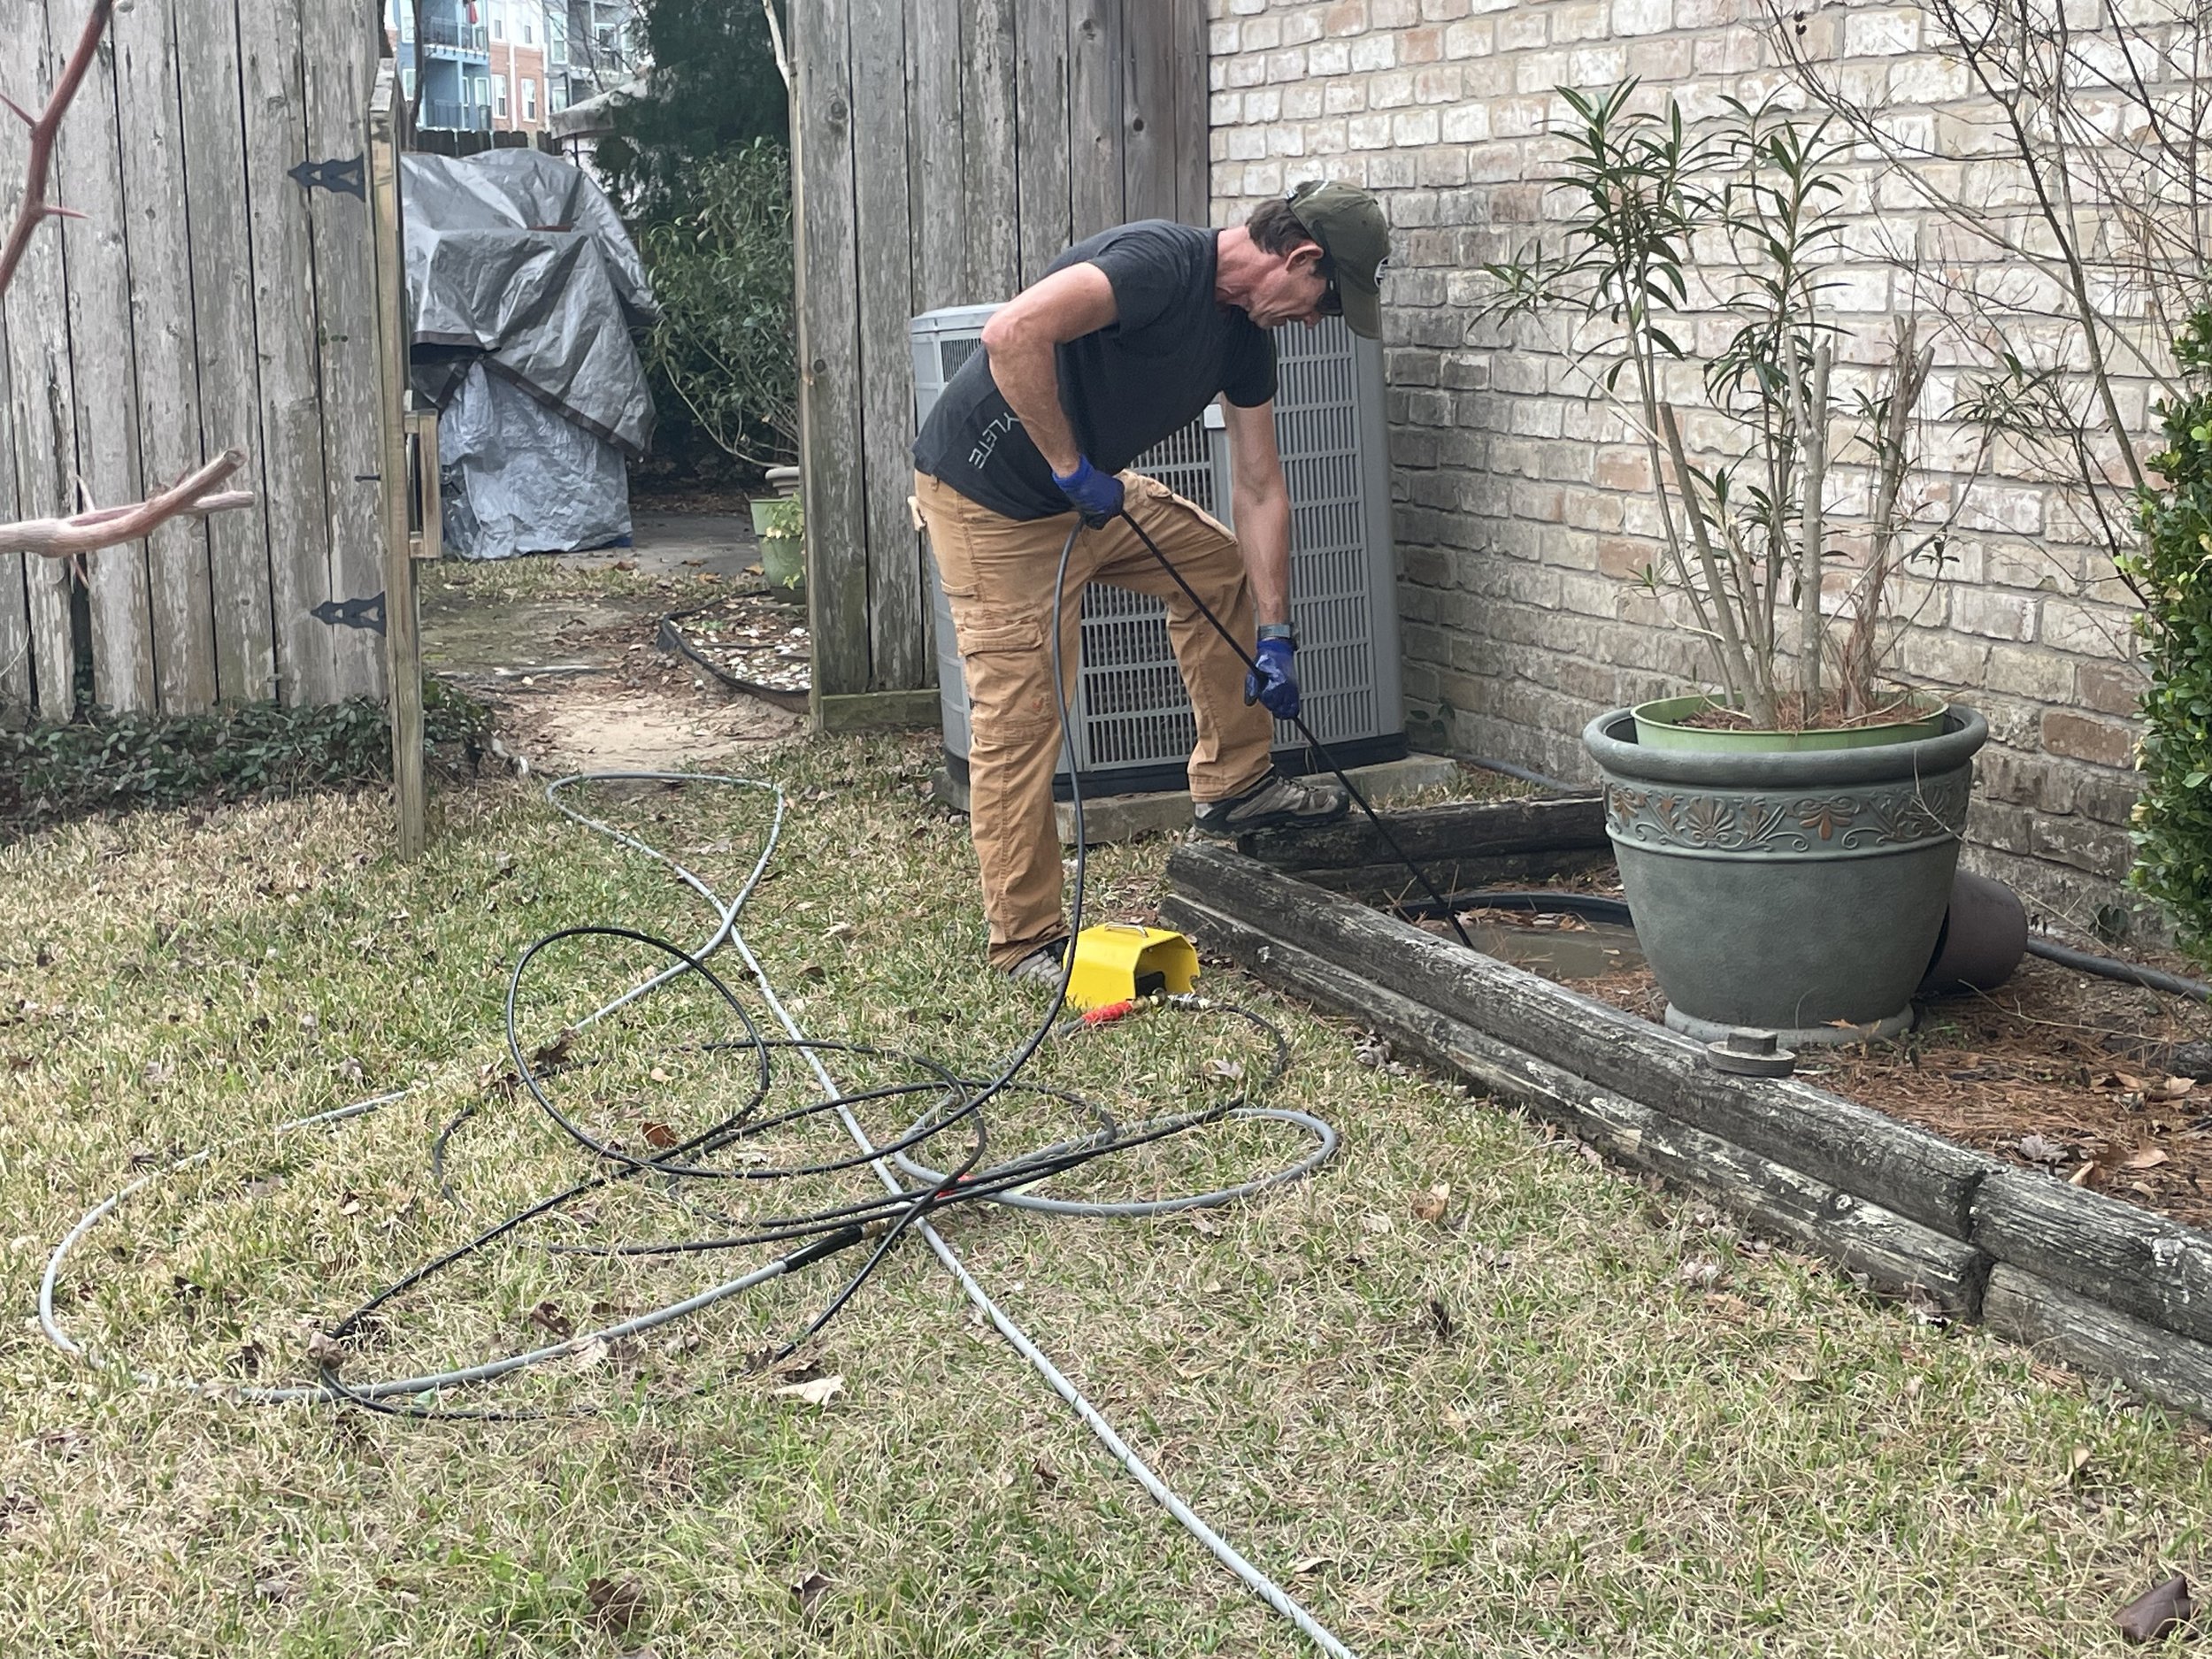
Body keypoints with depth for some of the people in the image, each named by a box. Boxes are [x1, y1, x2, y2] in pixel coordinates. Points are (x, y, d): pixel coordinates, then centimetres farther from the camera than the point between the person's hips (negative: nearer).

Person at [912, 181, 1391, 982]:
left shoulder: (1244, 332, 4)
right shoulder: (1160, 259, -25)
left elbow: (1261, 489, 8)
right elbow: (1014, 333, -38)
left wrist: (1275, 635, 5)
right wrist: (1070, 466, -28)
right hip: (988, 501, -9)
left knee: (1216, 563, 17)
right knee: (1020, 717, -7)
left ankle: (1233, 783, 24)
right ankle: (1026, 939, 4)